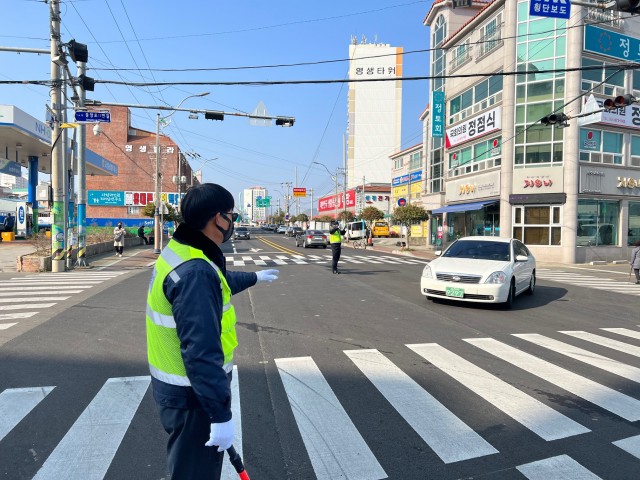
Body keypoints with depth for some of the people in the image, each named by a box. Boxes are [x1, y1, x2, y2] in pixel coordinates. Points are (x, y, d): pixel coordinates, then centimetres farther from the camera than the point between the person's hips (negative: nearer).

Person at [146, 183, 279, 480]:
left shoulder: (181, 251, 2)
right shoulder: (195, 272, -32)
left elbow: (220, 282, 23)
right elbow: (201, 352, -33)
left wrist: (255, 277, 38)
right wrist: (221, 414, -27)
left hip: (179, 386, 10)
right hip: (192, 396, -10)